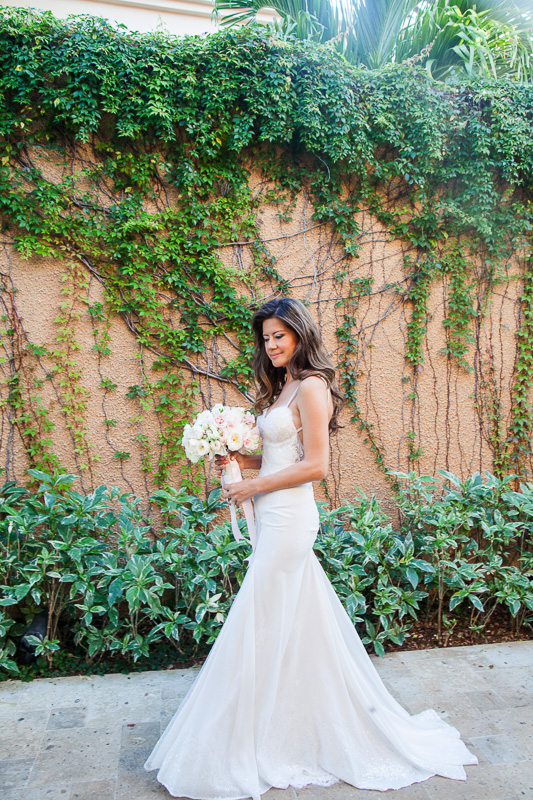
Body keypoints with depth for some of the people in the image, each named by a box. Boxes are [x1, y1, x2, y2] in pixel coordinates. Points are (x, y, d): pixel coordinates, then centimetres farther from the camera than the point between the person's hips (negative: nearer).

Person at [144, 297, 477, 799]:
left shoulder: (310, 387, -13)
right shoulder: (282, 387, 15)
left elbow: (316, 465, -18)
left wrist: (254, 487, -13)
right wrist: (242, 460, 4)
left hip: (289, 518, -9)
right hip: (276, 518, 9)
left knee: (263, 628, 0)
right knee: (292, 624, 17)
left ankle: (241, 752, 15)